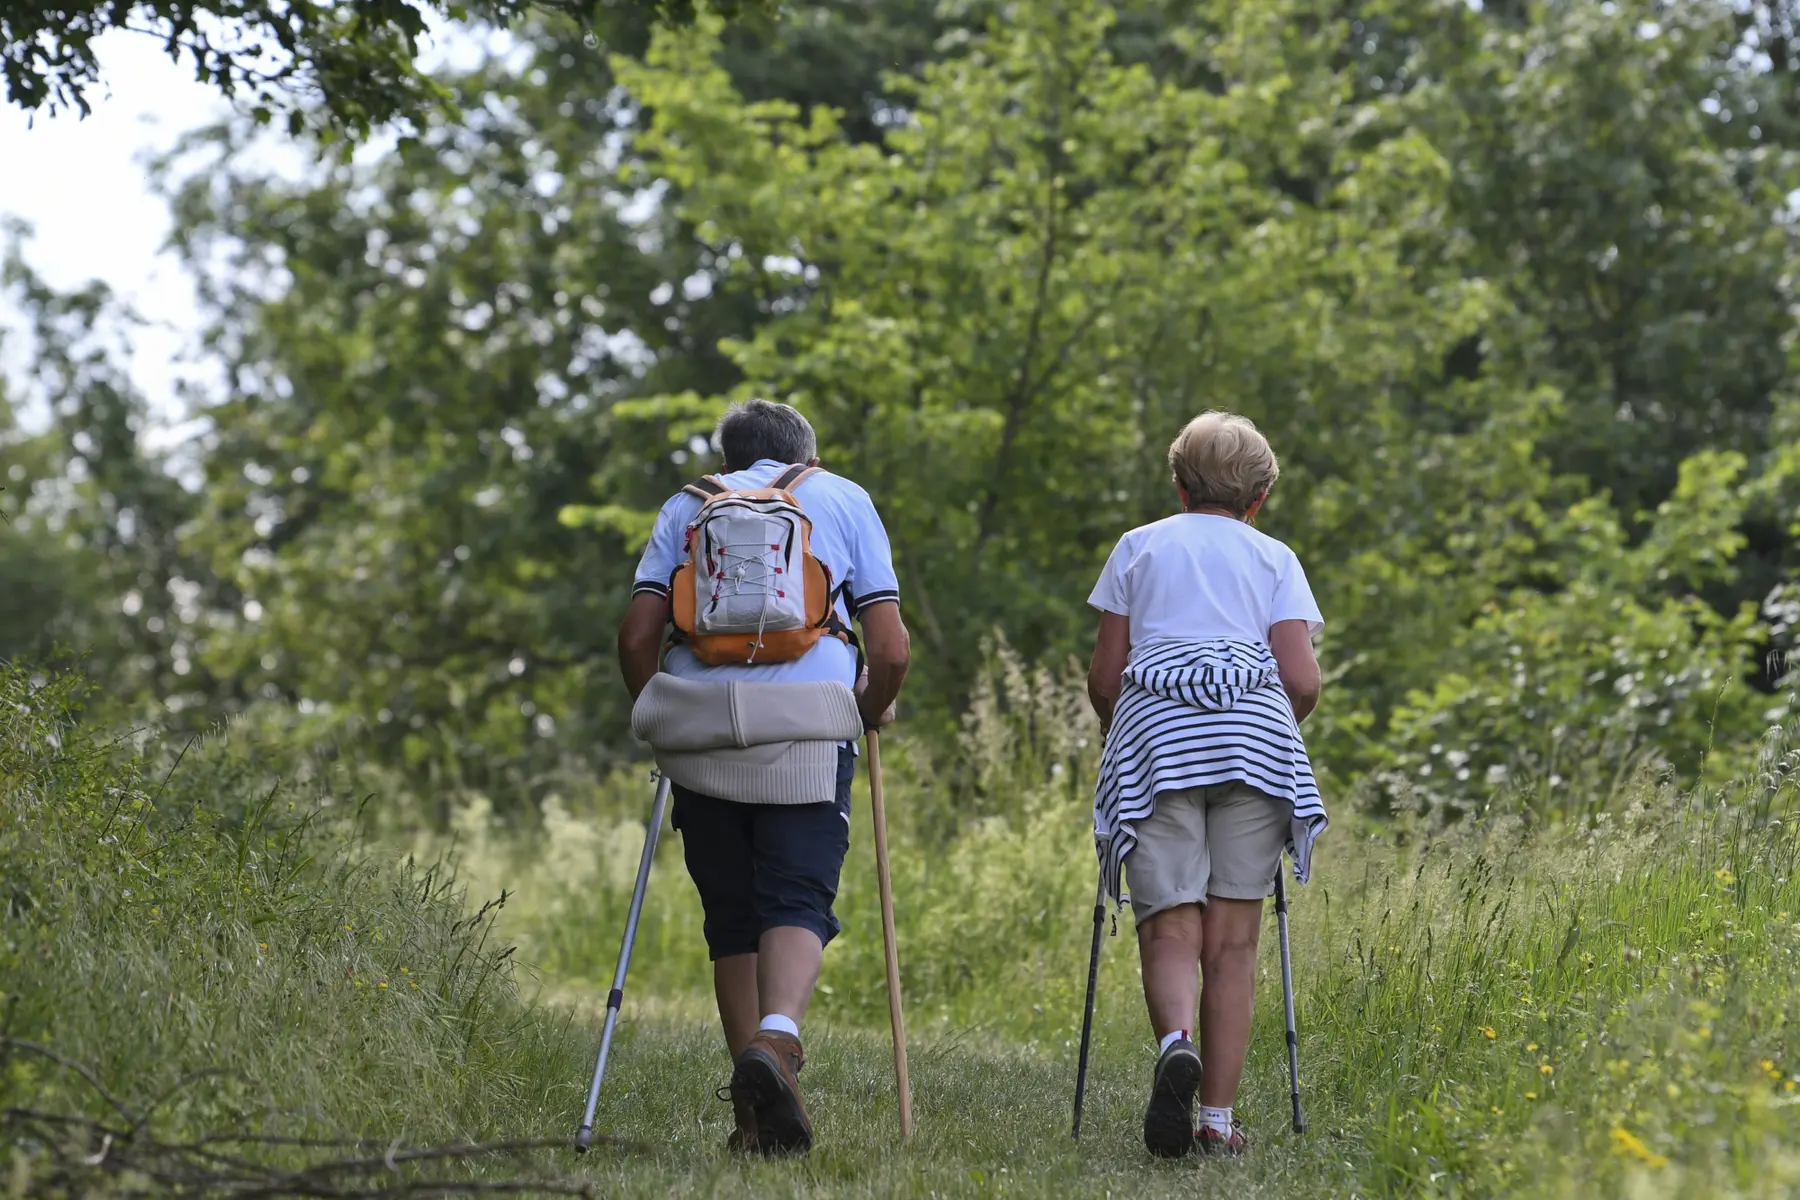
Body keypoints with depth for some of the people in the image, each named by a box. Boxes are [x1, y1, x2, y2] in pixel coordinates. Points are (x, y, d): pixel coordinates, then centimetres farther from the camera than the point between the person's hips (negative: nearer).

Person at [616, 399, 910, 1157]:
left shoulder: (689, 505, 19)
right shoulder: (844, 499, 17)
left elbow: (637, 637, 7)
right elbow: (890, 650, 7)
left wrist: (659, 719, 21)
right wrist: (871, 712, 24)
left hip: (700, 722, 2)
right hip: (807, 725, -2)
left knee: (731, 915, 10)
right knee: (799, 901, -4)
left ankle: (755, 1118, 10)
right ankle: (776, 1038, -33)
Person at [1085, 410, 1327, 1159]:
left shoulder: (1139, 549, 19)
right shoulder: (1275, 559, 17)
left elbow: (1104, 679, 14)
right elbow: (1303, 682, 6)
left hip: (1154, 734, 0)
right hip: (1255, 739, 0)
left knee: (1169, 929, -3)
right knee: (1232, 940, 4)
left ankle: (1176, 1042, -33)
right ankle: (1218, 1119, 1)